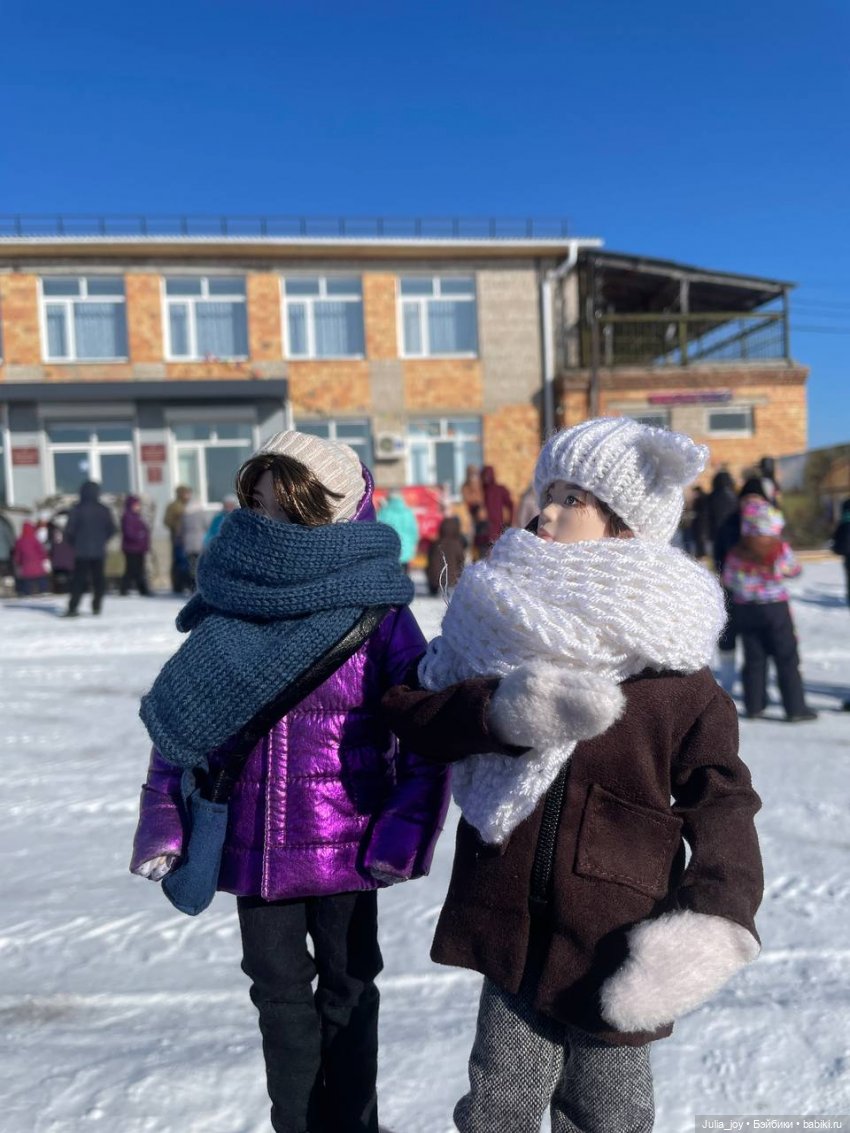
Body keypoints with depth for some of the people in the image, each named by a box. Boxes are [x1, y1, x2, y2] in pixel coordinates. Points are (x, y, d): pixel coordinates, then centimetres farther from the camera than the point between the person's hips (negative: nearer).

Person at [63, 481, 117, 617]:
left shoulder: (77, 509, -7)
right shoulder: (103, 510, -2)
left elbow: (70, 530, -8)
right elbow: (112, 529, 0)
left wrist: (74, 543, 9)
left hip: (81, 551, -1)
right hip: (99, 551, 1)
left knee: (79, 580, 3)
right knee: (98, 579, 11)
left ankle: (73, 607, -5)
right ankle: (97, 606, 10)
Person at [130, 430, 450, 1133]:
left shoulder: (377, 612, -13)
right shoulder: (225, 608, -3)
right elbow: (177, 724, 3)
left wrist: (402, 833, -16)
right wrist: (162, 823, -3)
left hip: (344, 845, -3)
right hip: (251, 845, 3)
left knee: (346, 991, 18)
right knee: (280, 993, 20)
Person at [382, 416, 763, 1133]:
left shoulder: (678, 672, -8)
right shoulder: (508, 623, 0)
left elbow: (722, 804, -8)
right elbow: (408, 708, -6)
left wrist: (716, 915, -24)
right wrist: (501, 709, -25)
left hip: (615, 944, -1)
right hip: (513, 926, 2)